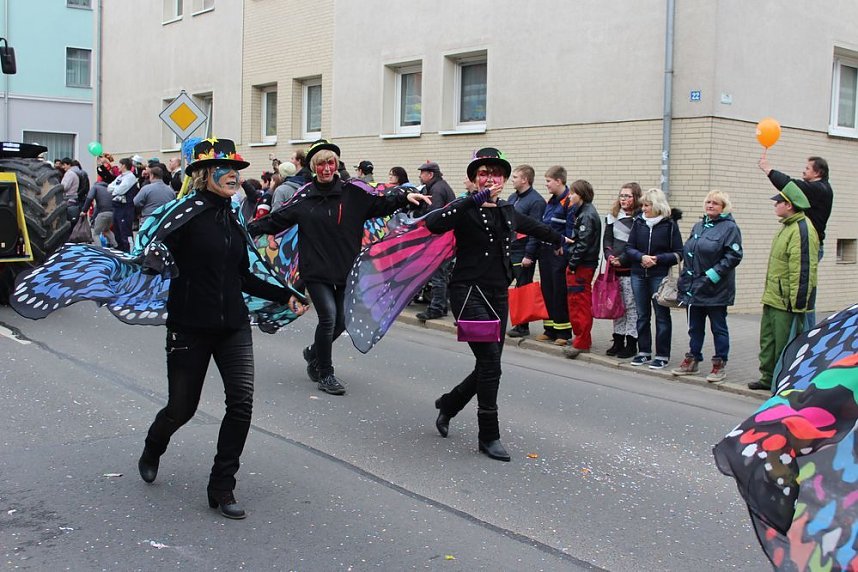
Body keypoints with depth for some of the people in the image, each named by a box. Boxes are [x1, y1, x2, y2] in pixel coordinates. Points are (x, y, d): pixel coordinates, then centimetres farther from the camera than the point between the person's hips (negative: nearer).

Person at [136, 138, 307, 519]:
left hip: (234, 326, 5)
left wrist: (285, 296, 12)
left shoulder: (234, 219, 10)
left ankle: (221, 487, 8)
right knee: (182, 408, 7)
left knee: (241, 402, -7)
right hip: (190, 327, -5)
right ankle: (152, 450, 44)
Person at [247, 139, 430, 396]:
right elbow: (275, 220, 6)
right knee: (328, 315, -14)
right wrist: (247, 229, 1)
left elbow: (380, 203, 0)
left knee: (341, 321, 7)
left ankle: (314, 353, 38)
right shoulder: (304, 198, 1)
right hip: (316, 270, -2)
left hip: (346, 269, 2)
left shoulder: (352, 193, 1)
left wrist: (404, 196, -15)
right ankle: (325, 374, 3)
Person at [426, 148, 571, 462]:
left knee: (489, 366, 8)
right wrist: (477, 199, -27)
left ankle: (448, 404, 34)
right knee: (490, 362, -14)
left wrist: (559, 239, 52)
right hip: (469, 292, -7)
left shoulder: (508, 211, 13)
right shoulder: (467, 209, -6)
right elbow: (434, 223, -27)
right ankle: (489, 436, -1)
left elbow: (534, 227, 35)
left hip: (498, 295, 7)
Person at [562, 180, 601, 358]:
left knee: (580, 303, -6)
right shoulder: (583, 212, 16)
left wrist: (573, 263, -17)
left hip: (582, 265, -10)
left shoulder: (587, 215, -15)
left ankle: (582, 343, -2)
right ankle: (581, 339, 23)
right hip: (581, 265, 10)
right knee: (575, 301, 14)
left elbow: (583, 243, -20)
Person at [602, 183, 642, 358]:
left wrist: (621, 259, -14)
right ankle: (618, 341, 19)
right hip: (614, 268, 6)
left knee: (631, 306, -2)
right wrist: (610, 256, -5)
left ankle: (631, 343, 5)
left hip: (631, 269, -6)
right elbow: (607, 239, 12)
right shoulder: (613, 216, 13)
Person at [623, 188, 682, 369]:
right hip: (638, 275, 4)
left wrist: (658, 259, -16)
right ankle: (644, 352, 22)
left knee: (662, 316, 3)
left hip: (660, 276, -4)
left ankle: (662, 355, 10)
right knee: (642, 315, 11)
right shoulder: (638, 222, 6)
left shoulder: (670, 225, -4)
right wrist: (641, 257, -14)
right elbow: (629, 248, 5)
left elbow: (678, 254, -3)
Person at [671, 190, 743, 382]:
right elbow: (687, 252, 19)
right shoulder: (698, 226, 15)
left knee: (718, 328, 4)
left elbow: (734, 256, -15)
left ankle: (720, 364, 12)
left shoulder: (729, 228, -7)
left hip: (716, 289, -7)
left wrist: (713, 274, -20)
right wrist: (684, 279, 12)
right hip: (694, 287, 7)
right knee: (695, 326, 14)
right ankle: (692, 360, 25)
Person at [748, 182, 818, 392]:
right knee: (768, 339, 17)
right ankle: (768, 377, 29)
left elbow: (803, 270, -23)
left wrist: (797, 303, -23)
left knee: (786, 345, -2)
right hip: (773, 298, 10)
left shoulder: (802, 230, -18)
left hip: (786, 302, -10)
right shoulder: (788, 226, 15)